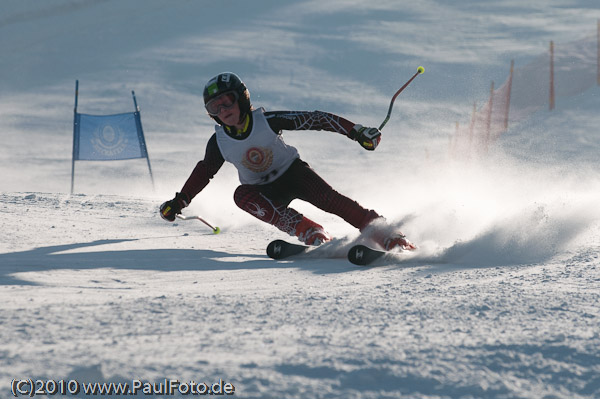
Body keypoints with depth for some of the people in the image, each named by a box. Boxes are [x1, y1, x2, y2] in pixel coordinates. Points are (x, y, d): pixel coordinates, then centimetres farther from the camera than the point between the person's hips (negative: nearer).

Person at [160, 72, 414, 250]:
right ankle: (311, 234, -39)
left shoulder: (267, 121, -20)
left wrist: (355, 131, -23)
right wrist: (179, 201, 7)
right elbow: (204, 172, 9)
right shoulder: (219, 142, -10)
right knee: (242, 195, -31)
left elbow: (313, 119, -19)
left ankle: (388, 237, -29)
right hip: (264, 190, 2)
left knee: (328, 199, -29)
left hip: (293, 173, -2)